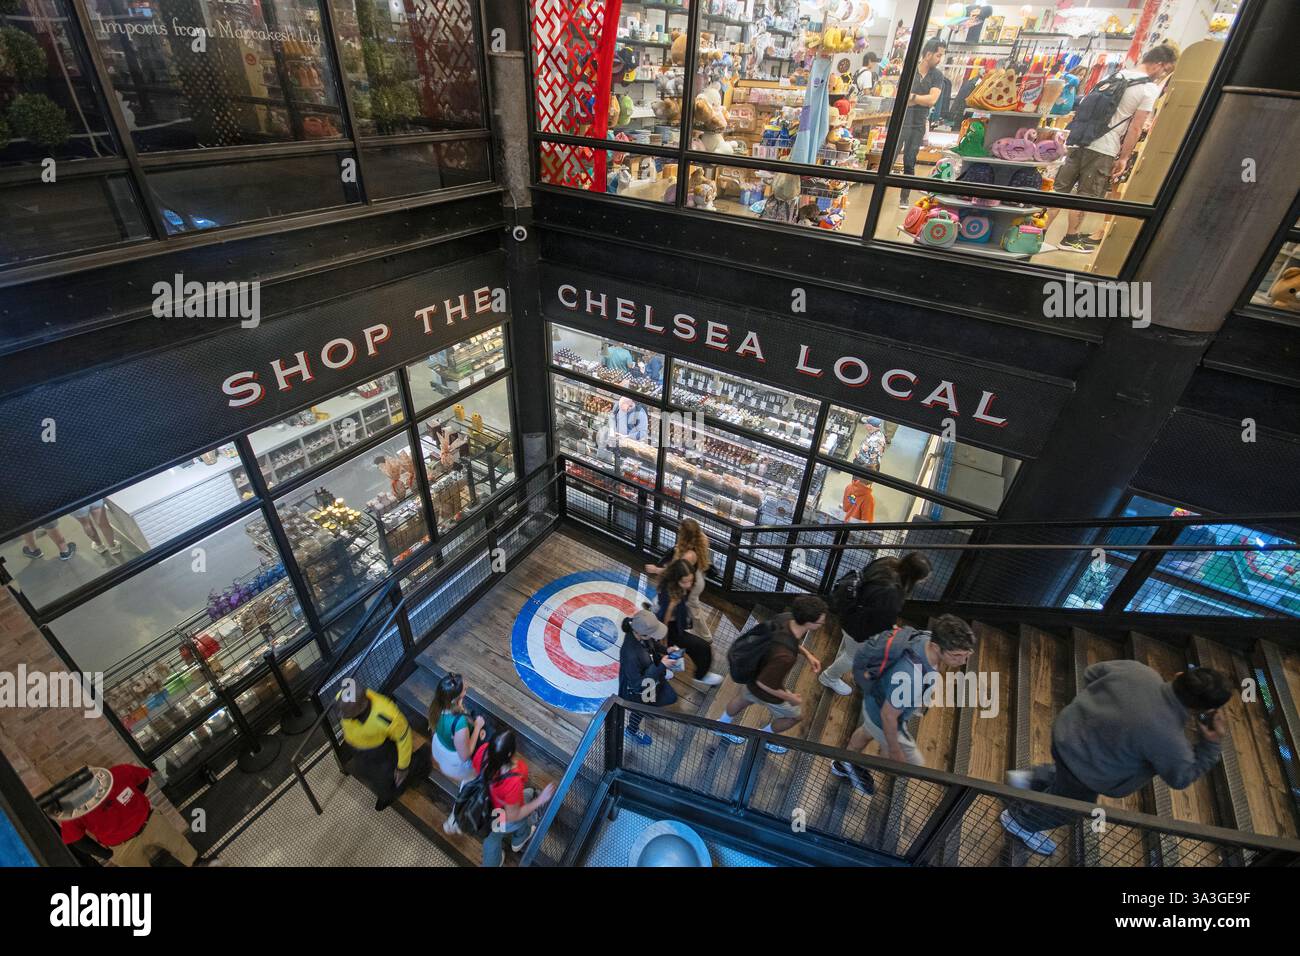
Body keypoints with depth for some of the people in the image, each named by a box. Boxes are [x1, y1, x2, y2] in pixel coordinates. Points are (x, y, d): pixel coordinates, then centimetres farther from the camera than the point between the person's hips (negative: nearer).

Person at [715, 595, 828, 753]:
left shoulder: (788, 618, -26)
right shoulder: (784, 656, -48)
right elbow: (764, 683, -33)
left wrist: (807, 654, -4)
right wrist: (790, 698, -19)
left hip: (756, 670, 7)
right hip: (766, 691, -7)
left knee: (745, 697, 36)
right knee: (796, 716, 24)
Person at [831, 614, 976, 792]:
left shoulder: (928, 637, -26)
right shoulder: (910, 678, -47)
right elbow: (888, 716, -30)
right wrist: (894, 750, -13)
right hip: (882, 719, -7)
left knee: (867, 733, 34)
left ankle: (843, 764, 63)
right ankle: (853, 765, 33)